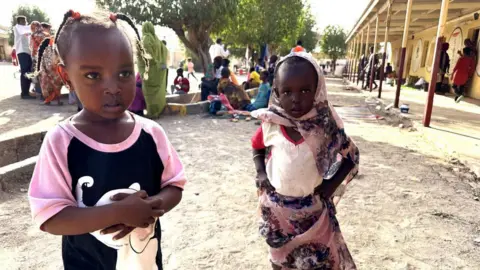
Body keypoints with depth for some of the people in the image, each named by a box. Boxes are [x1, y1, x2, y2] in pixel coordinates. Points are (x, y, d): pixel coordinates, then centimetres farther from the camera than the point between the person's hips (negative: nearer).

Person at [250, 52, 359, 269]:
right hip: (276, 208, 2)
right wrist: (260, 173, -5)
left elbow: (351, 156, -2)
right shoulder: (271, 125, -13)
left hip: (312, 210, -1)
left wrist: (333, 183, -11)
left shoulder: (327, 127, -17)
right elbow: (257, 148, 8)